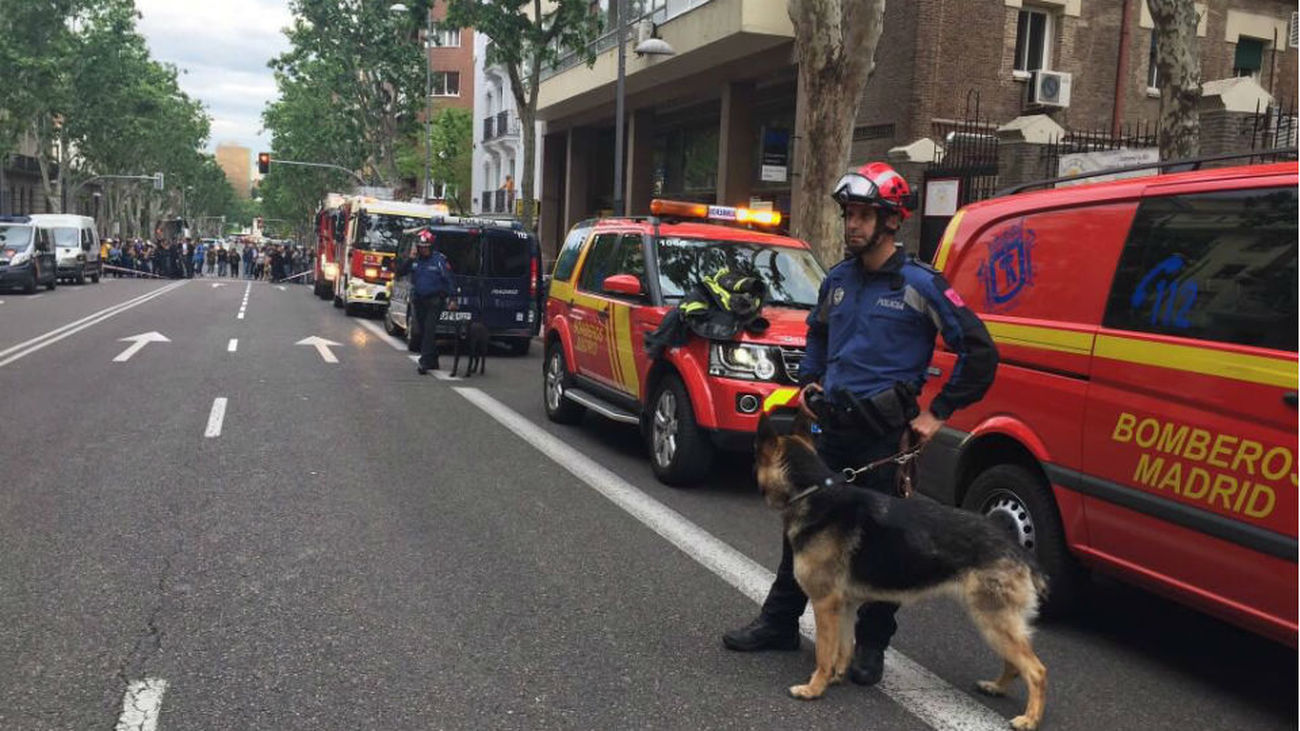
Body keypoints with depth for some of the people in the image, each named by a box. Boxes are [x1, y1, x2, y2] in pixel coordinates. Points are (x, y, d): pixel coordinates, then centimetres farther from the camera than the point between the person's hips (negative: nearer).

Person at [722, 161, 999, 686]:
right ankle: (779, 622, 27)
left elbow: (980, 351, -9)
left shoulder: (920, 286, -10)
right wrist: (808, 380, 12)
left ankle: (871, 645, 21)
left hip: (885, 434, -6)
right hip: (833, 426, 6)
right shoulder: (838, 280, 8)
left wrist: (938, 413, -10)